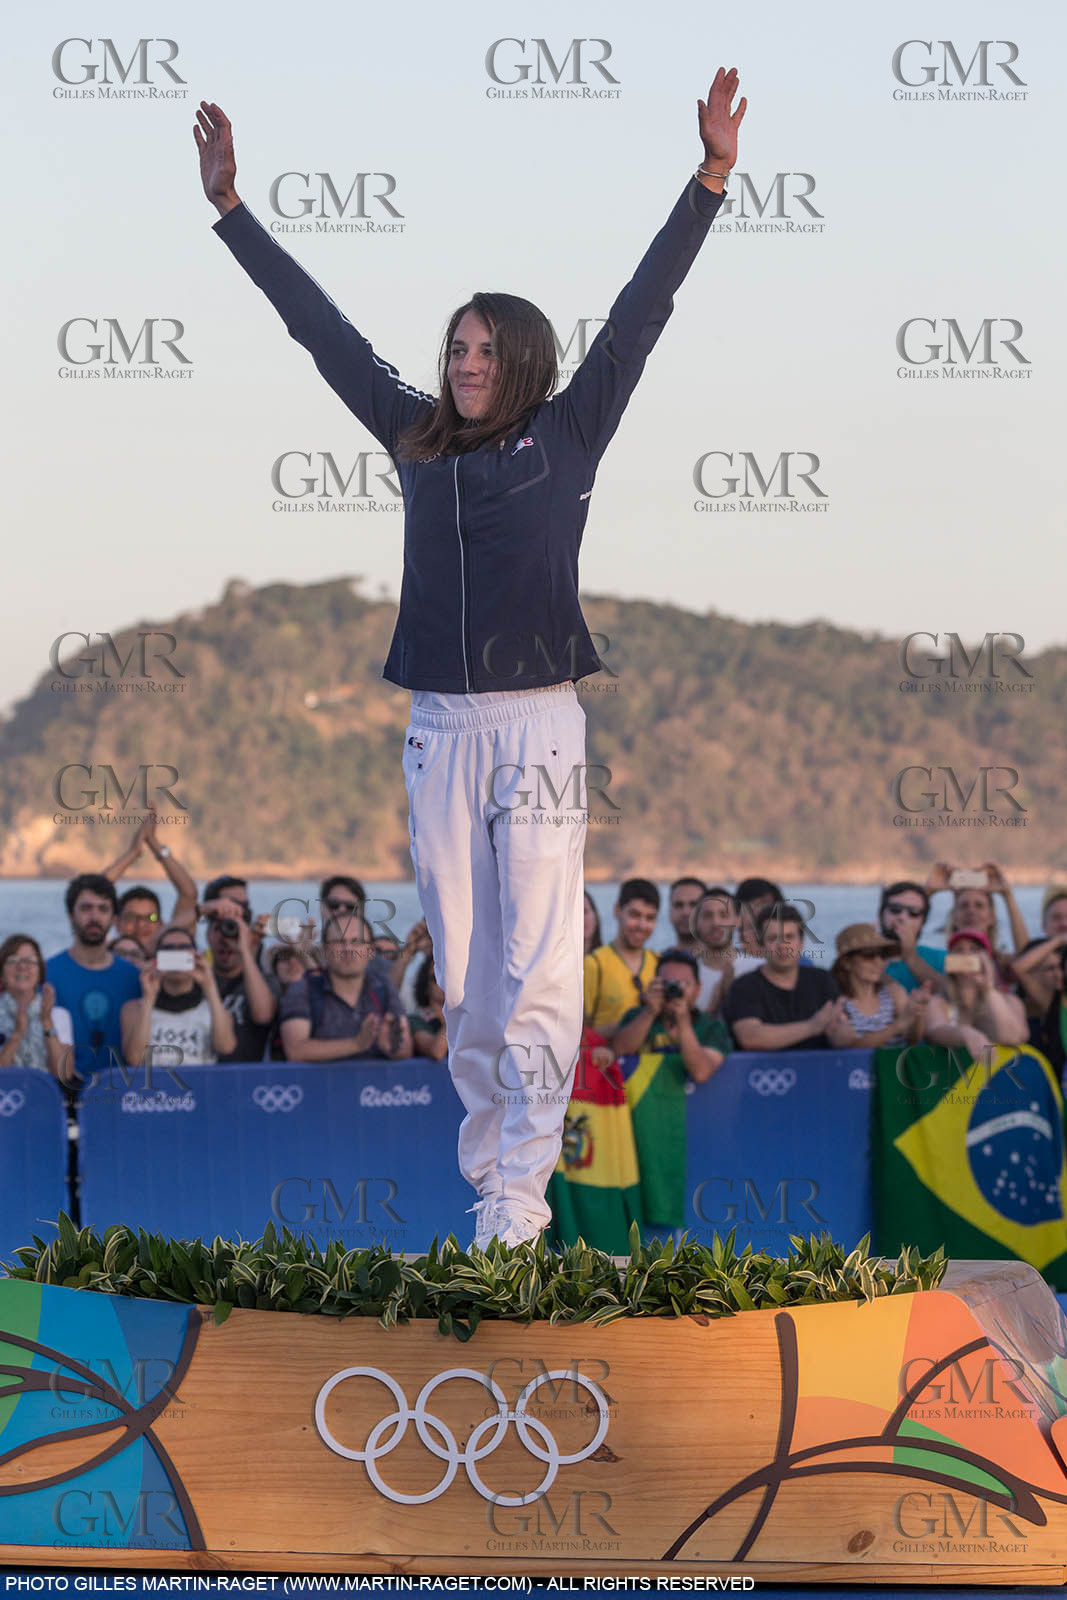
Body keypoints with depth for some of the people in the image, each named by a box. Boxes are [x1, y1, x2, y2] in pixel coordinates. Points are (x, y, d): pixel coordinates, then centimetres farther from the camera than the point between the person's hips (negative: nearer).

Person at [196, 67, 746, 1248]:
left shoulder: (564, 437, 3)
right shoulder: (418, 441, 11)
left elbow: (637, 317, -1)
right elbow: (322, 329, 16)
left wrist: (711, 179, -6)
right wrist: (230, 209, 19)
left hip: (535, 721, -4)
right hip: (439, 726, 4)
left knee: (536, 961, -7)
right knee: (461, 958, 8)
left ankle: (519, 1184, -11)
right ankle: (485, 1141, 18)